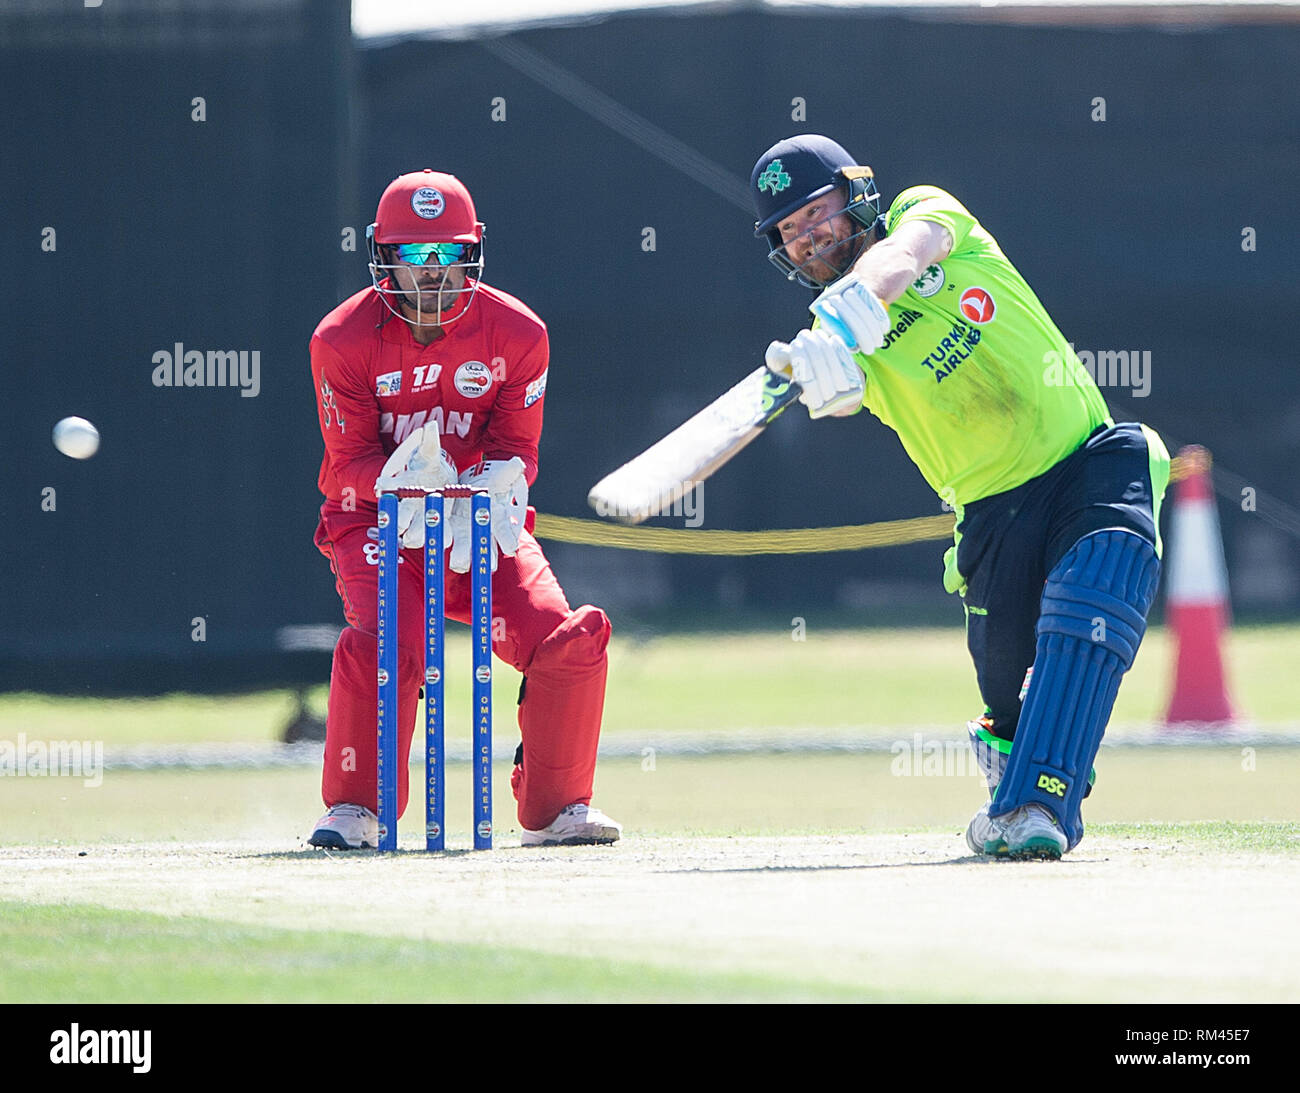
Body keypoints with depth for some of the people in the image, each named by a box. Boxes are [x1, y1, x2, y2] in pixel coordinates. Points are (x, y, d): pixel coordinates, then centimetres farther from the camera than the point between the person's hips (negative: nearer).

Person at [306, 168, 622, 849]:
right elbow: (350, 460, -12)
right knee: (383, 646, -29)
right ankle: (353, 811, -10)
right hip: (377, 525, -2)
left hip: (483, 522, 2)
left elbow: (516, 448, -3)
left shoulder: (517, 333, -6)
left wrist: (492, 487, -27)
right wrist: (404, 479, -34)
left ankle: (555, 809, 5)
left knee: (569, 640, -15)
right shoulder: (342, 340, -11)